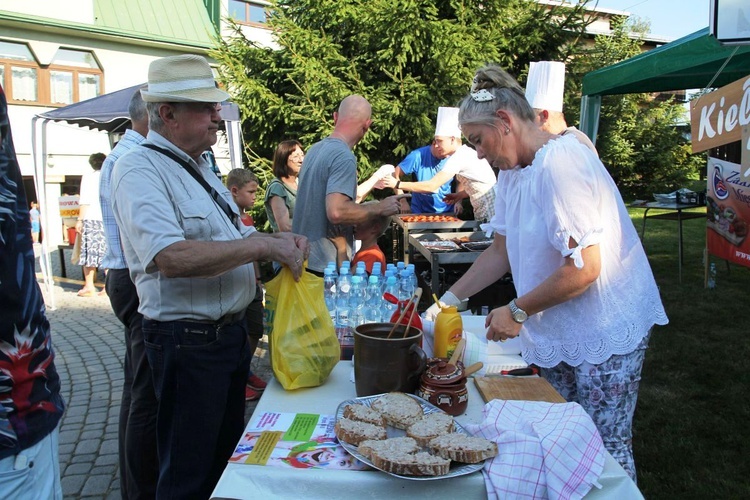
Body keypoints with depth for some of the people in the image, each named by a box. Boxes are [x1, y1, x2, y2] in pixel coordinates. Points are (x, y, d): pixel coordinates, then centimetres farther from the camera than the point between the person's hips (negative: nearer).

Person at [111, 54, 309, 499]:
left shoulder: (199, 167, 13)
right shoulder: (140, 169, -16)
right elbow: (170, 257, -31)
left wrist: (280, 241, 0)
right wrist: (263, 245, -26)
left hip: (231, 331, 9)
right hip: (187, 341, -9)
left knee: (228, 455, 24)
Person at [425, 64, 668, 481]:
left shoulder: (561, 163, -23)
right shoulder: (512, 170, 5)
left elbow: (584, 268, -26)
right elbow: (502, 251, 10)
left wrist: (517, 312, -16)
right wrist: (450, 299, 5)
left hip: (605, 332, -8)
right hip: (556, 334, 8)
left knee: (606, 450, 5)